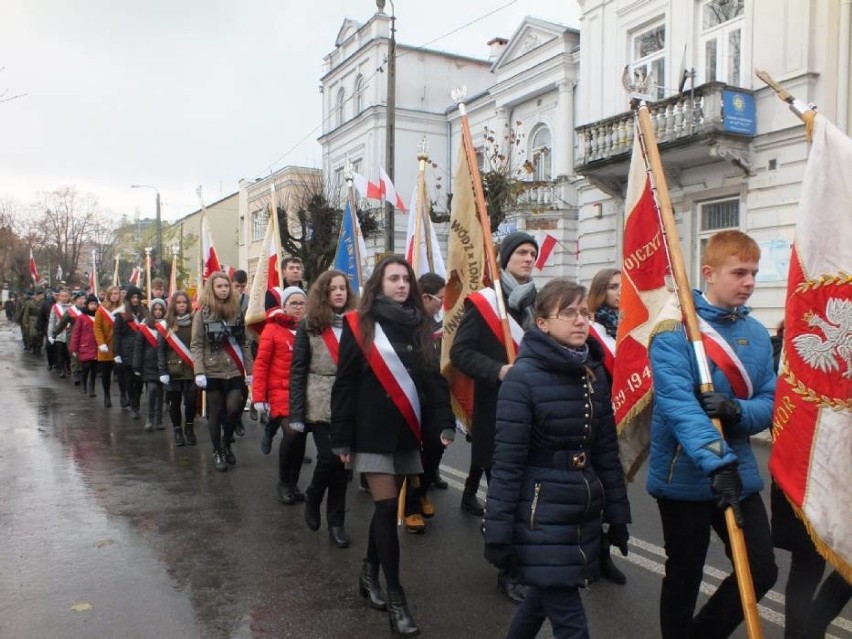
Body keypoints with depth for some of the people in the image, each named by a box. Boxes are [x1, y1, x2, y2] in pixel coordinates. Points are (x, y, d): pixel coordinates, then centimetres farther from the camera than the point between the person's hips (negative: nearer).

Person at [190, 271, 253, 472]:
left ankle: (227, 443, 22)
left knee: (234, 409, -5)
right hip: (213, 371, -2)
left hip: (235, 371, 2)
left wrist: (249, 370, 5)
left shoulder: (236, 311, 8)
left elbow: (243, 343, 10)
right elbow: (196, 346, -6)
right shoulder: (202, 313, -3)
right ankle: (217, 452, 21)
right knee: (216, 412, 6)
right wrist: (199, 372, -15)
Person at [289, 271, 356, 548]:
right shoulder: (309, 325, 0)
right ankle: (313, 498, 25)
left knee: (343, 462, 6)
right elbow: (297, 371, -2)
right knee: (330, 458, -7)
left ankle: (336, 521, 21)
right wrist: (296, 413, -7)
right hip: (321, 405, -2)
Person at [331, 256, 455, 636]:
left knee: (387, 506, 13)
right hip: (373, 431, -4)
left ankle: (369, 573, 33)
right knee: (387, 507, -6)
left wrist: (444, 421, -5)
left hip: (407, 429, 4)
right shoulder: (360, 324, -4)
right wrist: (341, 437, -6)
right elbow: (344, 383, -4)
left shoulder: (419, 326, 7)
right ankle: (395, 597, 4)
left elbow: (434, 377, 7)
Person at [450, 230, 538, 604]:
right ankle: (509, 570, 11)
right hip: (496, 411, -5)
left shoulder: (538, 304, 11)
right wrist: (498, 371, -23)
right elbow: (460, 353, -10)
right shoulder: (483, 302, -5)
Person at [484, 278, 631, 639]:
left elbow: (606, 449, 11)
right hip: (542, 513, -6)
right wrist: (498, 532, -14)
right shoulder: (523, 376, -15)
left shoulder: (594, 372, 5)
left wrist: (616, 513, 13)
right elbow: (506, 462, -15)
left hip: (584, 511, 7)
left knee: (546, 596, 21)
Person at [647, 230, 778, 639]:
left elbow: (769, 403, 3)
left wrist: (737, 411, -20)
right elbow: (678, 405, -26)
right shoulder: (674, 330, -15)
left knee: (762, 571, 8)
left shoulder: (757, 334, 5)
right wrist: (717, 463, -37)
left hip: (739, 475, 5)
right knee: (684, 577, 11)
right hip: (685, 477, -5)